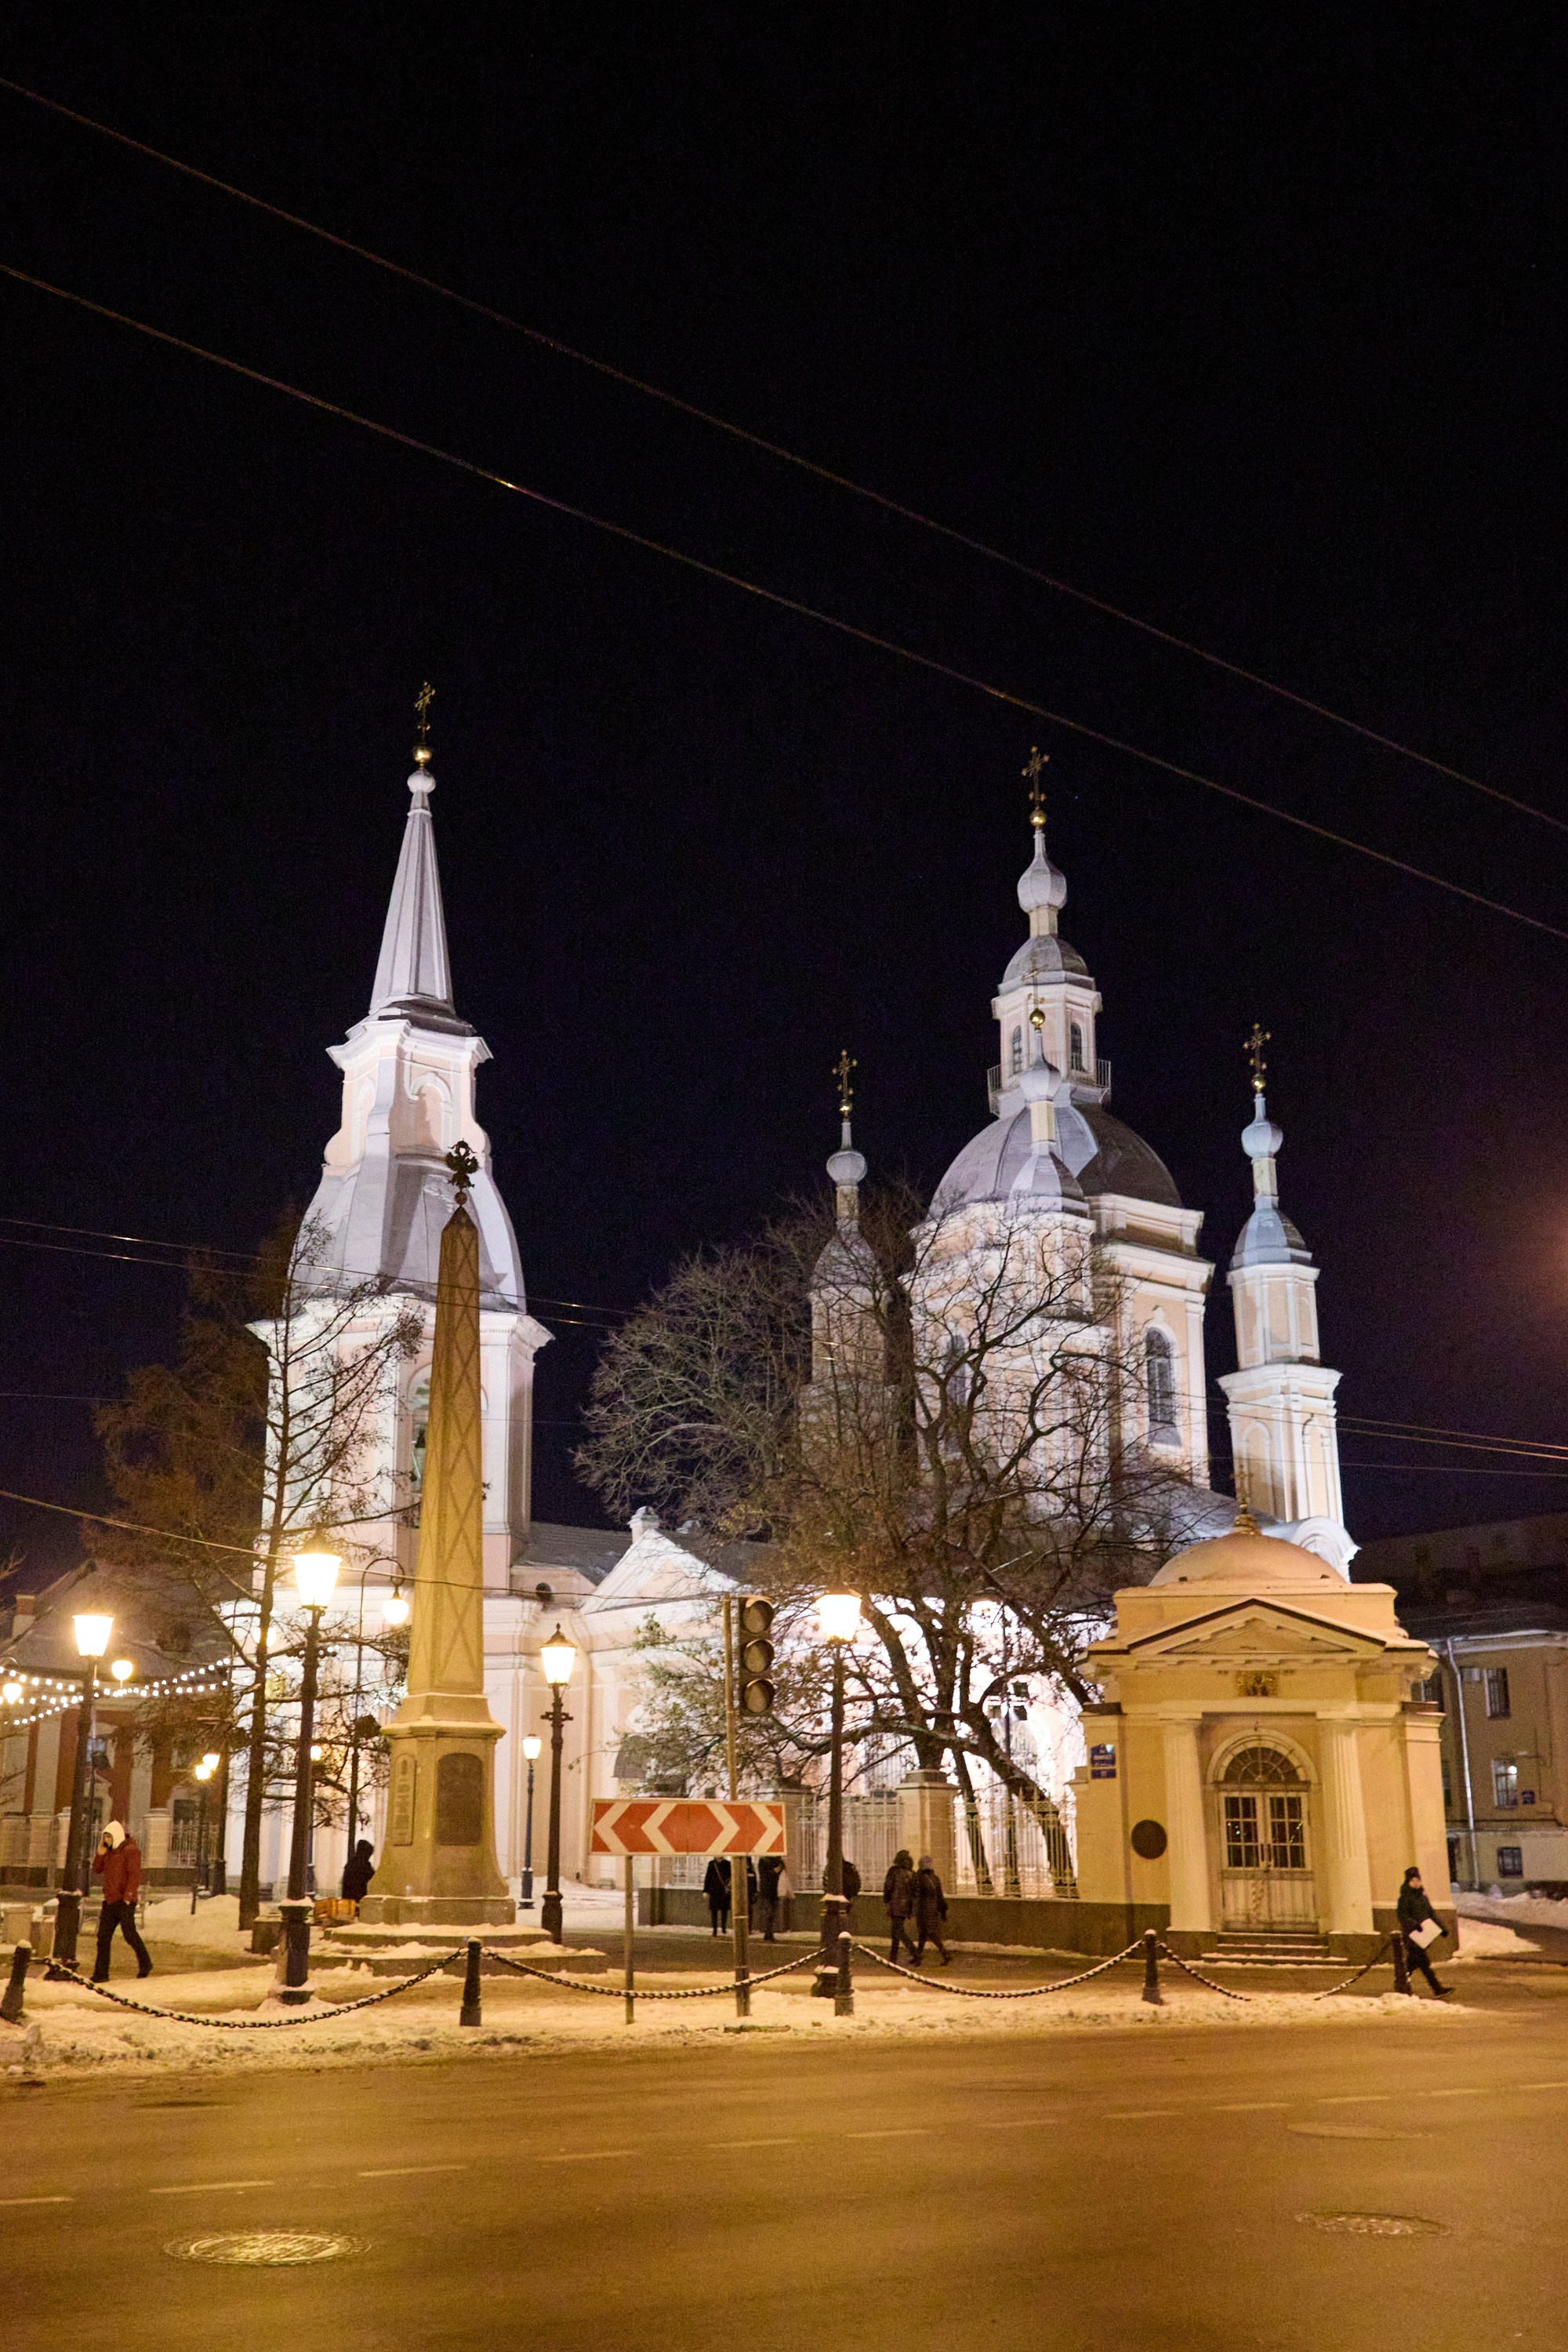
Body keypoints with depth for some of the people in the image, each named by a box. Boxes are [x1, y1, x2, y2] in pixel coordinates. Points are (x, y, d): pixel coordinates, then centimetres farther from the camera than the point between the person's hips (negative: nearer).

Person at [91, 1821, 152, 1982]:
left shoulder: (130, 1850, -10)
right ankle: (101, 1974, 3)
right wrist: (100, 1854, 3)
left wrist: (127, 1897, -22)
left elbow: (135, 1875, -16)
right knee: (103, 1937, 2)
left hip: (124, 1901, -8)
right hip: (109, 1901, 8)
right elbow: (97, 1870, 17)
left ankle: (145, 1964, 15)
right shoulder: (110, 1851, 16)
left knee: (129, 1934, -3)